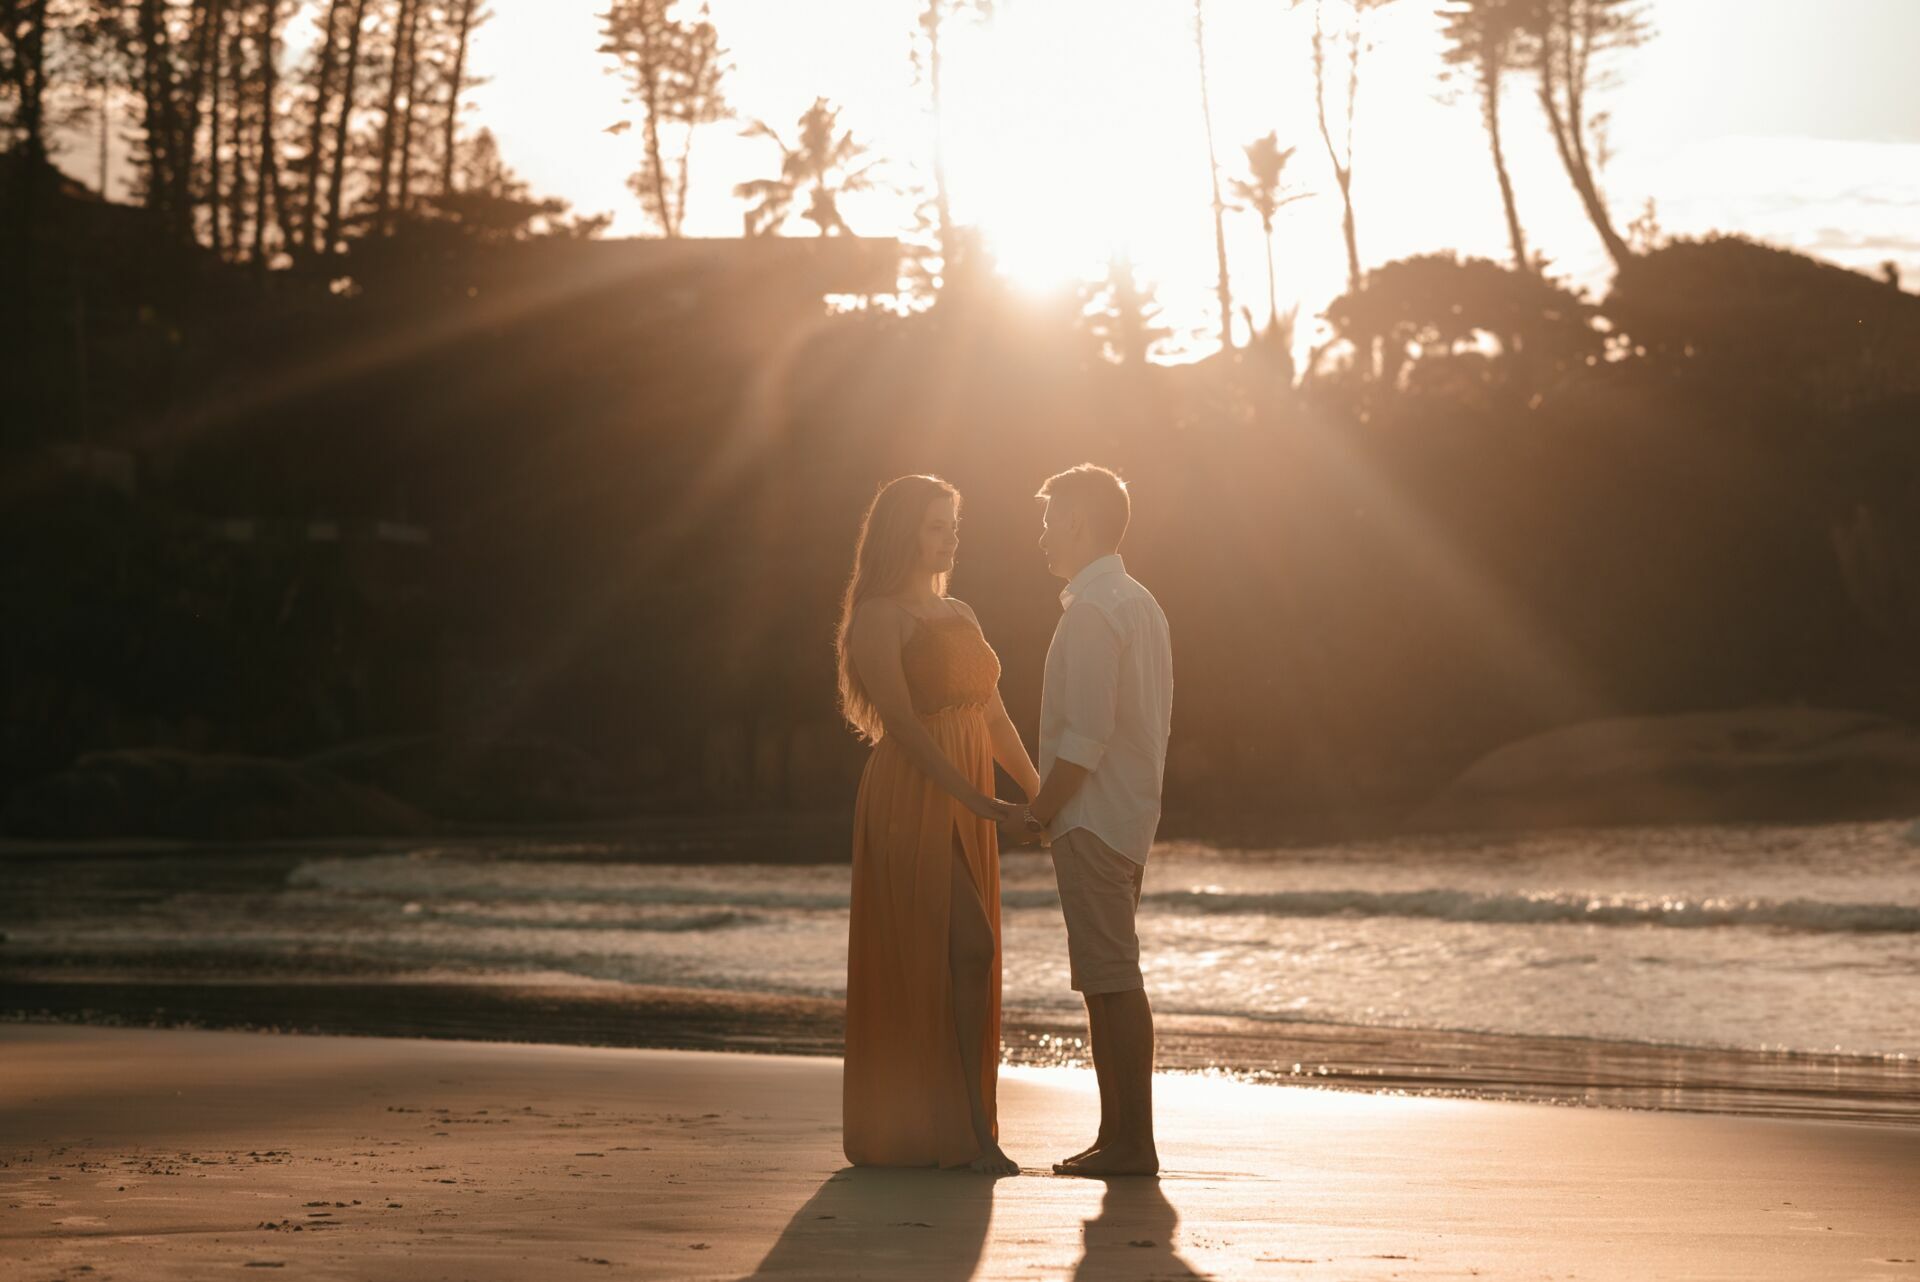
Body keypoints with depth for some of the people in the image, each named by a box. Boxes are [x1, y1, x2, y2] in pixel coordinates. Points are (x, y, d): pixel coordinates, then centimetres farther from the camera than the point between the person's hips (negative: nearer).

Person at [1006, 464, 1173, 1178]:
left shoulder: (1092, 611, -15)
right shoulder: (1139, 603, 16)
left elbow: (1086, 735, -21)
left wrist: (1042, 809, -11)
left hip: (1092, 819, -10)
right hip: (1130, 812, 10)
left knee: (1112, 979, -9)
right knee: (1107, 979, 13)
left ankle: (1133, 1144, -8)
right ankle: (1118, 1136, 16)